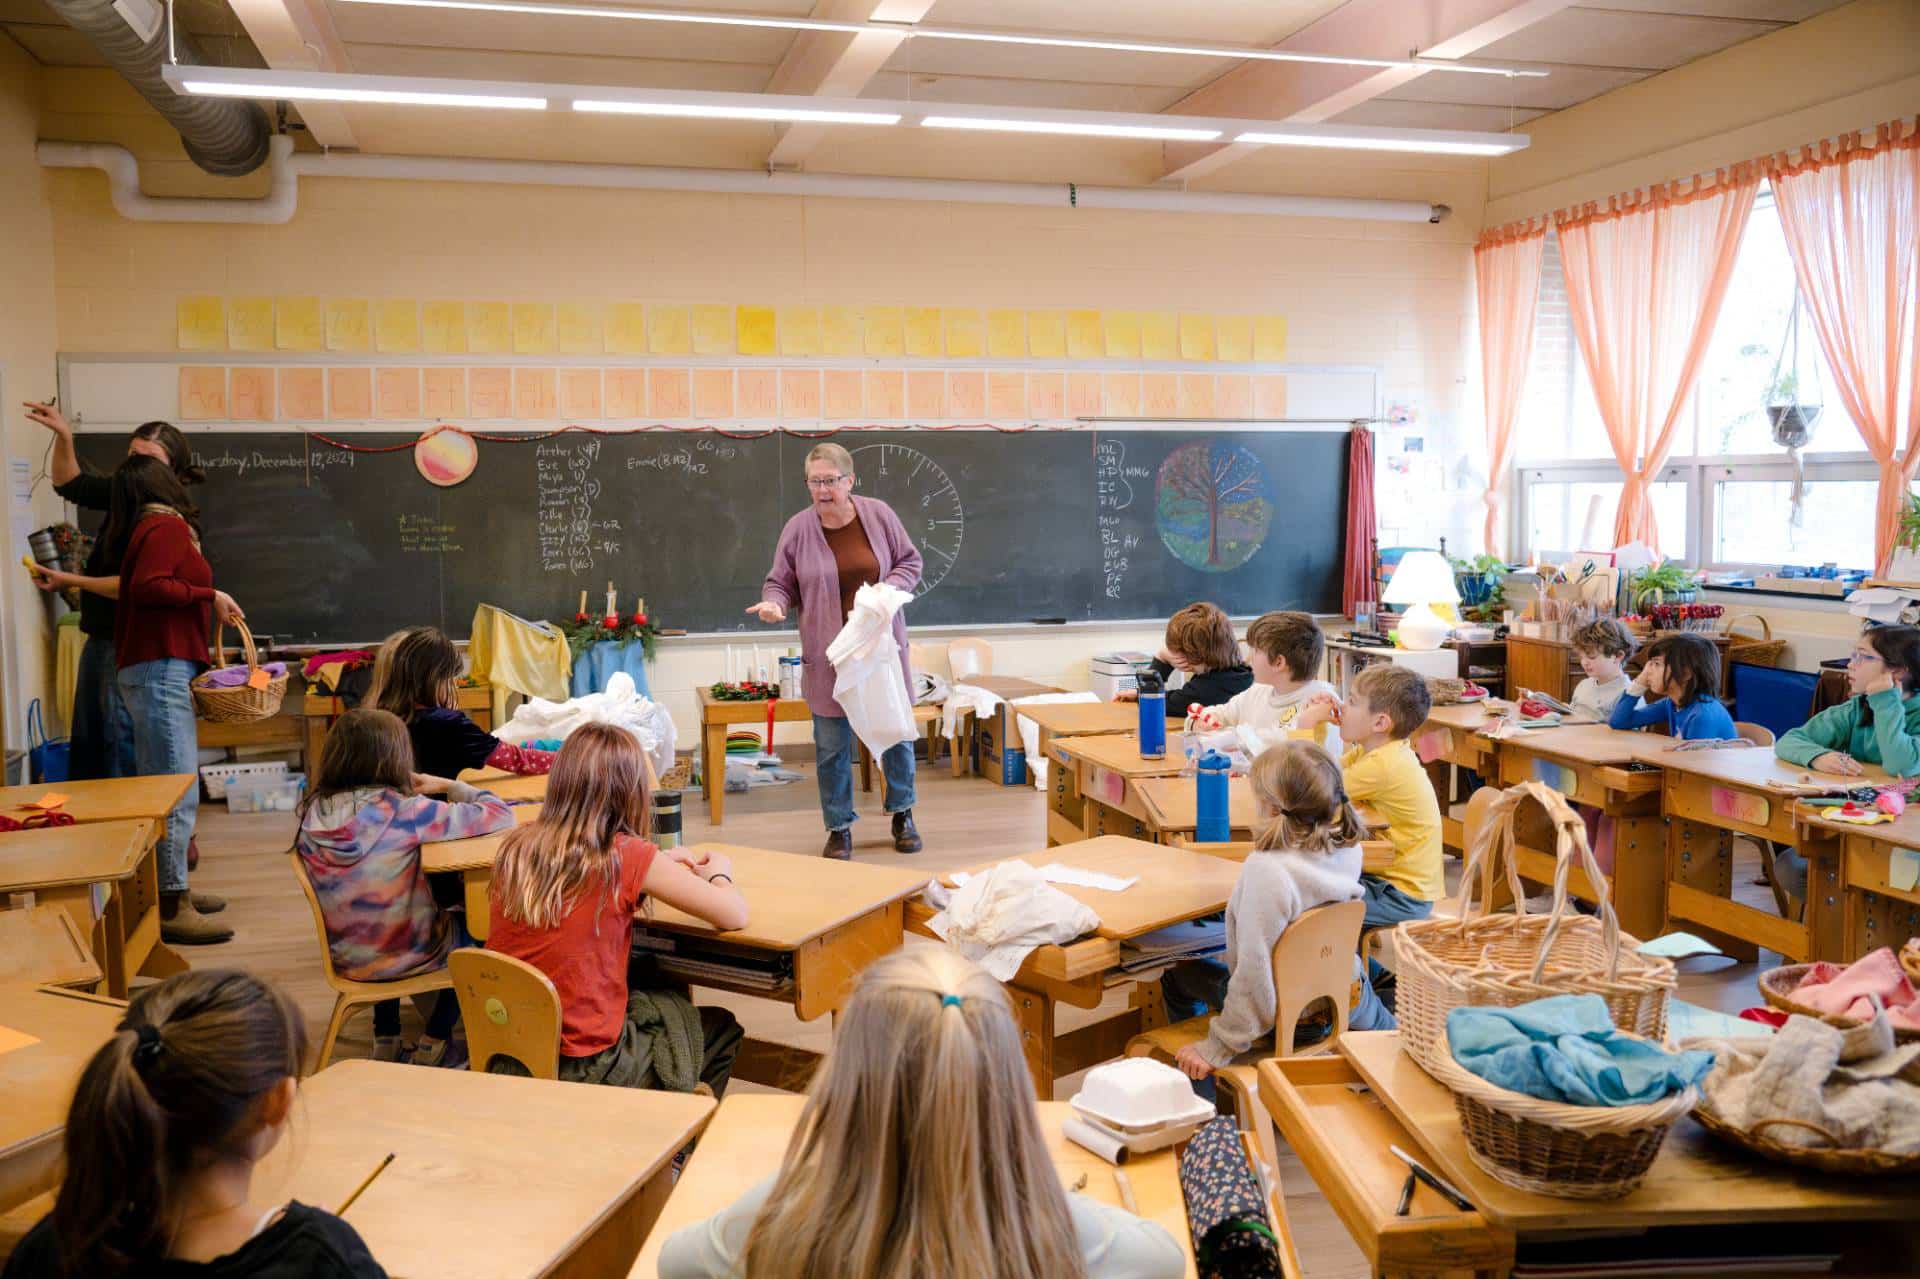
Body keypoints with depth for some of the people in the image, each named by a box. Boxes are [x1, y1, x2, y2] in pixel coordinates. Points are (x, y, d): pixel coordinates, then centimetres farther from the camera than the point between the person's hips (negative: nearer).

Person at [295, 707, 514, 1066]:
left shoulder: (314, 811, -10)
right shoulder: (401, 811, -24)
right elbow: (499, 814, -18)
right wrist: (448, 787, -4)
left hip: (346, 959, 5)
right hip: (408, 955, -5)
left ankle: (386, 1042, 36)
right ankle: (433, 1044, 26)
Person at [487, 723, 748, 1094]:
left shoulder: (517, 847, -4)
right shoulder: (627, 856, -18)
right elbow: (734, 915, -11)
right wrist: (718, 874, 9)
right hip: (582, 1069, -6)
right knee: (722, 1029, 22)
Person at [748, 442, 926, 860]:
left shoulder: (879, 515, -3)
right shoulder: (798, 529, -6)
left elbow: (910, 562, 5)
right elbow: (780, 583, 2)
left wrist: (887, 591, -13)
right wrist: (774, 604, -20)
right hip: (828, 656, -1)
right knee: (832, 746, 4)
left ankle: (902, 814, 32)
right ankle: (839, 829, 20)